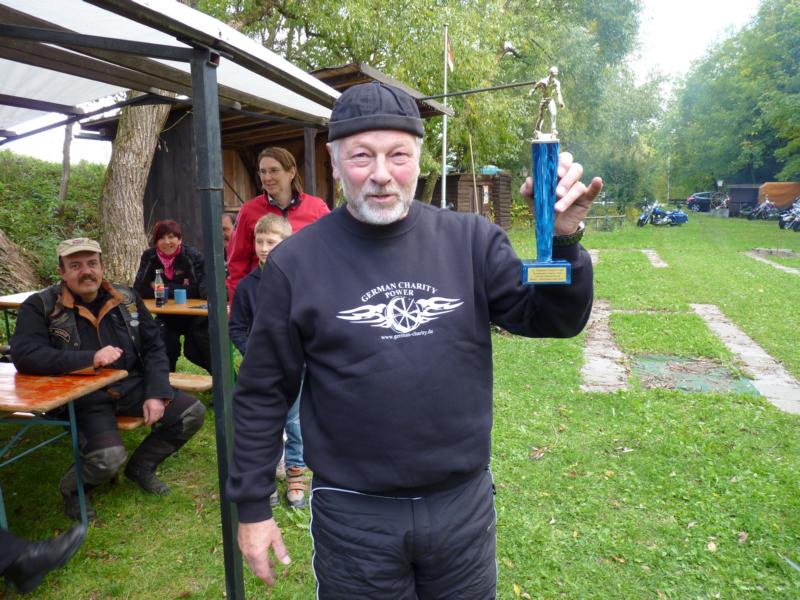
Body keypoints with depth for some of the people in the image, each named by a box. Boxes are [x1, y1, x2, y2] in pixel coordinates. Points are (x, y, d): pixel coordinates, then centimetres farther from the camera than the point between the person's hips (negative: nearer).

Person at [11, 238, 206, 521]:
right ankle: (73, 487, 11)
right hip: (82, 397, -4)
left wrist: (156, 394, -6)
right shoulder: (40, 306, -5)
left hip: (132, 386, 5)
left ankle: (141, 466, 17)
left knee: (193, 412, -9)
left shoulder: (127, 298, 5)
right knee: (110, 458, -29)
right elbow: (25, 355, -18)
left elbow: (154, 348, 7)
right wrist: (90, 359, -29)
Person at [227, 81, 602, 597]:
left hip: (465, 501, 2)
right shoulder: (296, 262, -9)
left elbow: (555, 319, -6)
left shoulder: (471, 240, -5)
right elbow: (263, 393, -3)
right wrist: (252, 505, 1)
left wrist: (562, 240, -25)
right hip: (354, 514, -1)